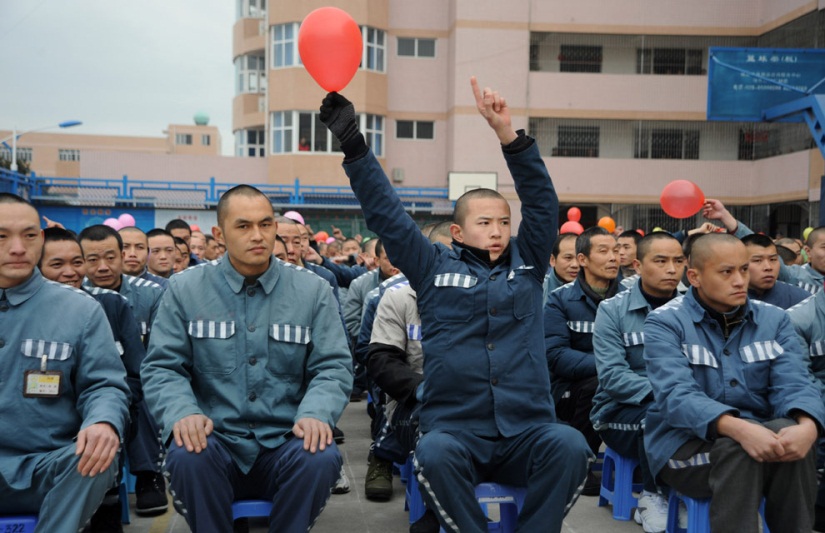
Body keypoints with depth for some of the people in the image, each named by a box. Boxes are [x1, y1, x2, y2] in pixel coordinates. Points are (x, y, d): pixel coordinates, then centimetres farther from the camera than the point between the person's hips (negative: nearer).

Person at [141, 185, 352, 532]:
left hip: (286, 442, 1)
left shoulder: (312, 291, 4)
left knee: (322, 458, -30)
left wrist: (316, 413, -20)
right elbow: (161, 367, 1)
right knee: (186, 456, -32)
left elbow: (333, 367, 1)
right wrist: (182, 412, -20)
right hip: (215, 440, 0)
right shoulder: (185, 289, 4)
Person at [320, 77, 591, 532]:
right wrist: (353, 144, -2)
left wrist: (509, 135, -8)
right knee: (434, 453, -34)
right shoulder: (434, 269, 9)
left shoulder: (526, 264, 13)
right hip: (455, 430, -1)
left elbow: (542, 201, 3)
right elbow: (385, 213, 4)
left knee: (569, 445, -29)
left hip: (526, 433, 2)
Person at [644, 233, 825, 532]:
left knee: (792, 432, -28)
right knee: (737, 448, -34)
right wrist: (738, 428, -40)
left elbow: (794, 384, -8)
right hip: (684, 445, -3)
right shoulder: (665, 322, -8)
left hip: (758, 436, 4)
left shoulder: (774, 320, 6)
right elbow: (676, 396, -22)